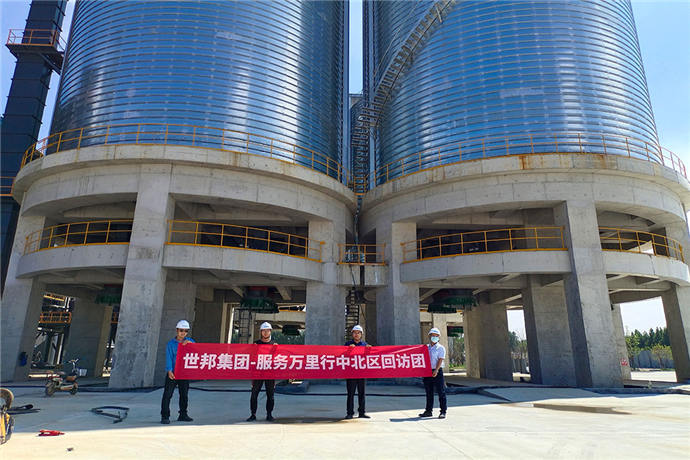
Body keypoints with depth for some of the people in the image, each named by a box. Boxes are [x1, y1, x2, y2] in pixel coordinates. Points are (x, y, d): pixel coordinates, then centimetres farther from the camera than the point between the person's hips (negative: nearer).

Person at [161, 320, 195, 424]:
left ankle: (183, 415, 22)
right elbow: (168, 358, -8)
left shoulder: (189, 341, 9)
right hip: (172, 373, -3)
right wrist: (169, 371, -20)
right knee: (168, 394, -7)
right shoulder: (171, 343, 0)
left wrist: (189, 342, -19)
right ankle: (165, 416, 1)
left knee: (184, 394, 10)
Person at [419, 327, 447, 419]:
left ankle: (443, 411, 5)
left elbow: (440, 360, -12)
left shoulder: (440, 348, -2)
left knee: (441, 392, -1)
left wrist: (436, 370, -23)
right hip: (427, 372, 5)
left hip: (437, 372, -5)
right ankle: (428, 411, 20)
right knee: (429, 393, 11)